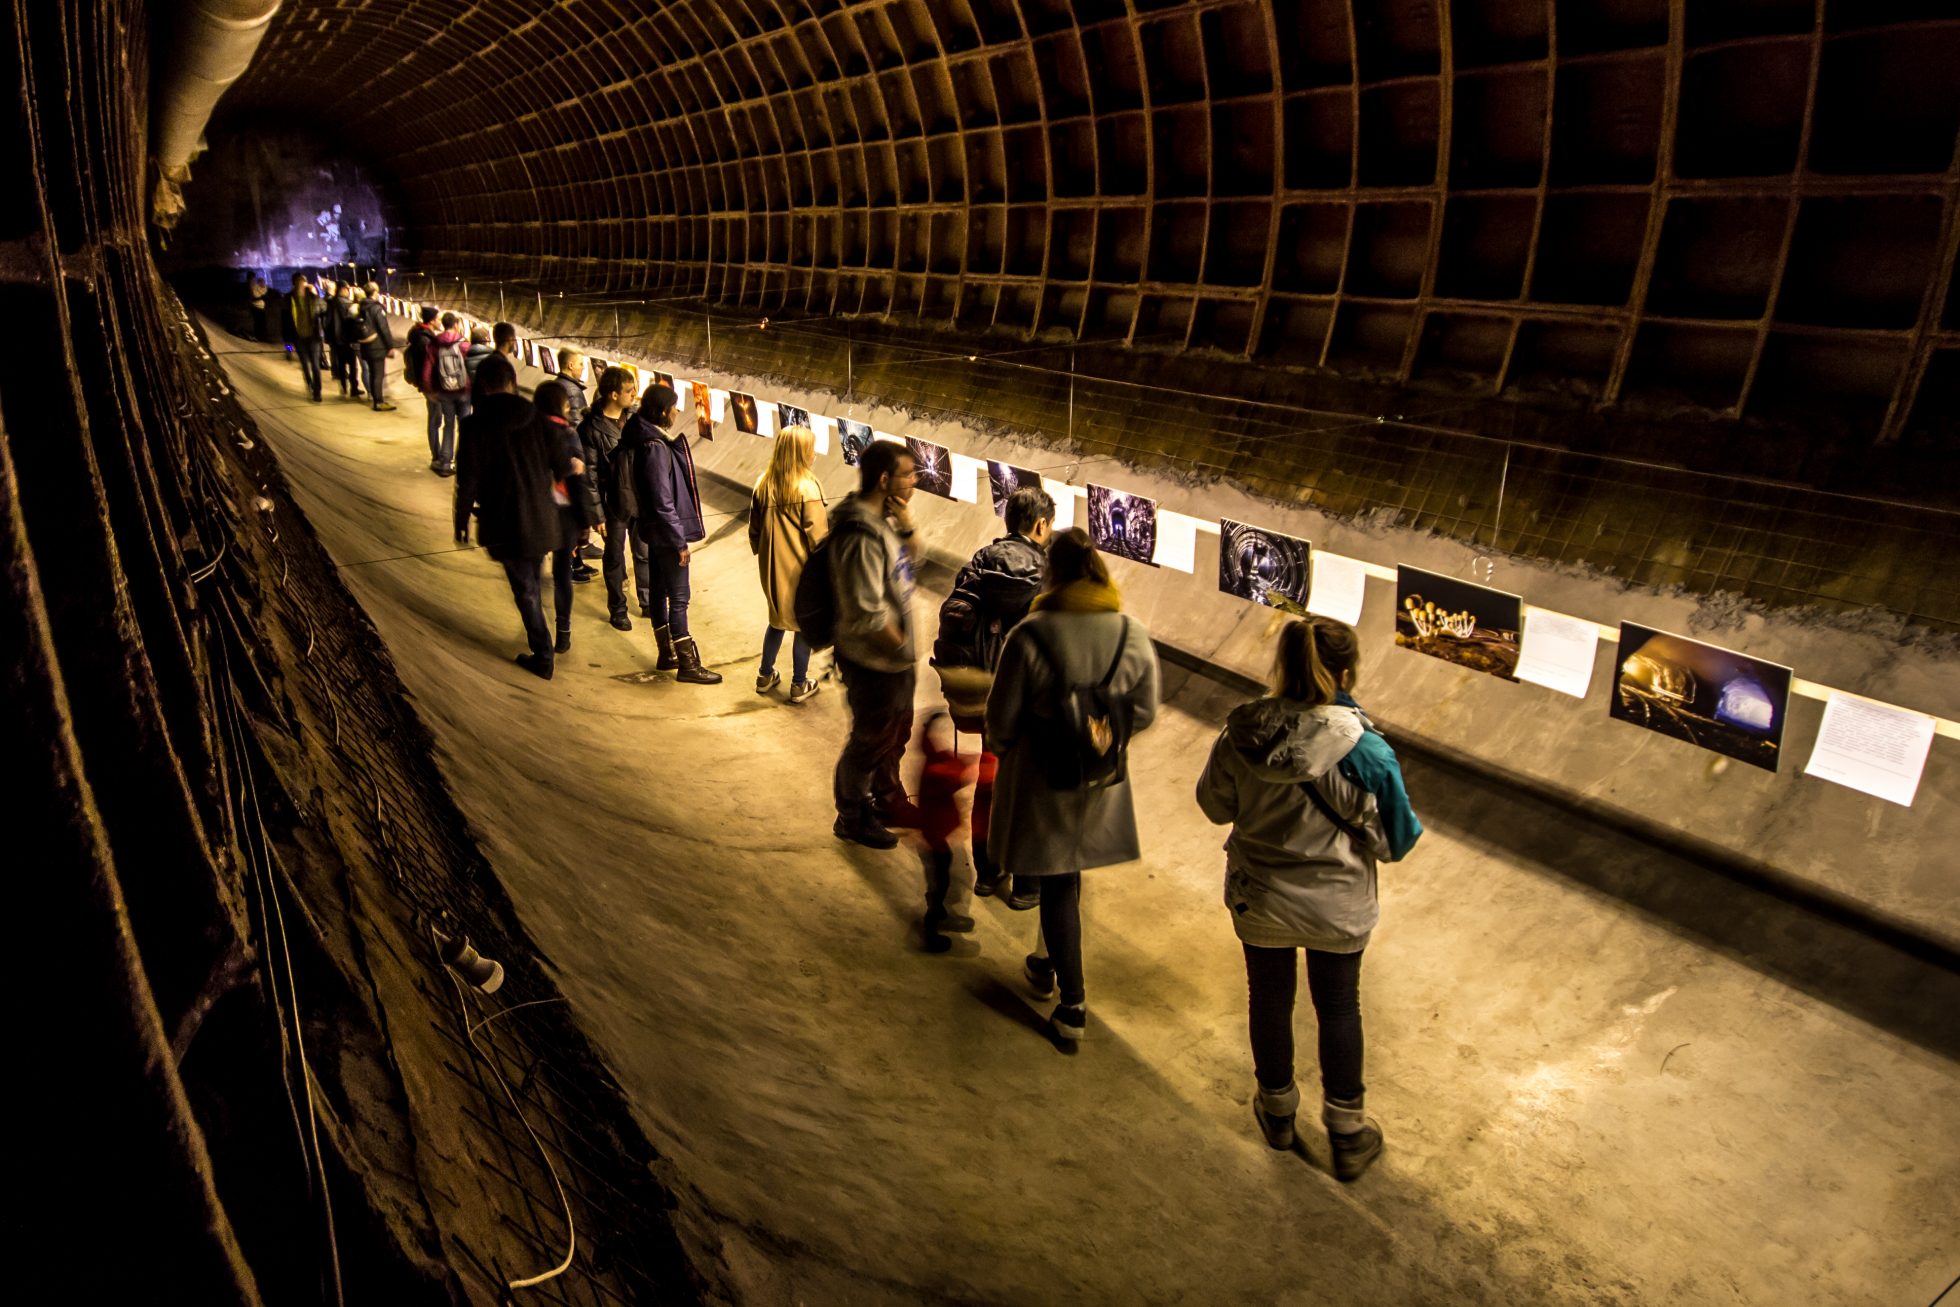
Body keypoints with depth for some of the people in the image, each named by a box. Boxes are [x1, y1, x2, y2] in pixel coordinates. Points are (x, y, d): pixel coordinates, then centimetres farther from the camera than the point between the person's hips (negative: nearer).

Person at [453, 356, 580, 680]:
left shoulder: (475, 425, -13)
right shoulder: (536, 418, -5)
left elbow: (468, 480, -11)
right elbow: (561, 464, 1)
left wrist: (462, 522, 1)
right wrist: (572, 466, 25)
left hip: (503, 523, -3)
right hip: (541, 517, 3)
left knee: (524, 588, 6)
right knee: (533, 581, 26)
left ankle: (543, 656, 12)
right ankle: (540, 640, 41)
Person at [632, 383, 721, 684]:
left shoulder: (655, 441, 6)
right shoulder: (656, 448, -23)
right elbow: (662, 501, -24)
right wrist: (680, 541, -19)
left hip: (657, 532, 10)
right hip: (667, 533, -10)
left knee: (659, 591, 17)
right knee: (678, 597, -2)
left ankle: (667, 655, 29)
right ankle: (687, 664, 5)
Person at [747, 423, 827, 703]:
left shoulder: (763, 484, -2)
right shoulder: (807, 488, -20)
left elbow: (754, 528, 8)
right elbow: (817, 535, -17)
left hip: (772, 567, 6)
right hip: (801, 569, -6)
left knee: (777, 620, 24)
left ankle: (765, 676, 33)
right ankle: (799, 686, 21)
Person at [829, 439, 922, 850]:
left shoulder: (885, 517, -1)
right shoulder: (861, 536, -30)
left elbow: (911, 557, 14)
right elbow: (868, 615, -30)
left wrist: (906, 525, -6)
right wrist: (903, 649, -15)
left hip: (896, 660, 9)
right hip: (873, 662, -9)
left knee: (896, 734, 26)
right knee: (870, 742, 11)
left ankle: (888, 800, 47)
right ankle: (853, 818, 32)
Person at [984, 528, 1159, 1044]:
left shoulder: (1030, 635, -20)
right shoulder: (1134, 636, -9)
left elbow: (1002, 715, -12)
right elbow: (1144, 711, 0)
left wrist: (1000, 748, 9)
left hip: (1043, 776, -4)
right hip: (1103, 779, 4)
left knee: (1058, 883, 9)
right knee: (1068, 874, 24)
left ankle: (1073, 1003, 14)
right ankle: (1053, 962, 45)